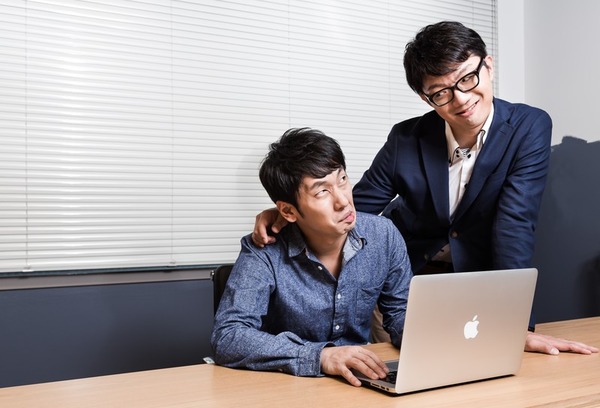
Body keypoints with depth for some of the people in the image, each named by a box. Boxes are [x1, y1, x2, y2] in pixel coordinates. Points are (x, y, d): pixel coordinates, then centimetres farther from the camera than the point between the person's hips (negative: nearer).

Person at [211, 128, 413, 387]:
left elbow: (399, 312, 6)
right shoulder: (264, 253, -18)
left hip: (361, 381, 3)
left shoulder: (383, 235, -6)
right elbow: (226, 338, -24)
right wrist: (320, 355, -32)